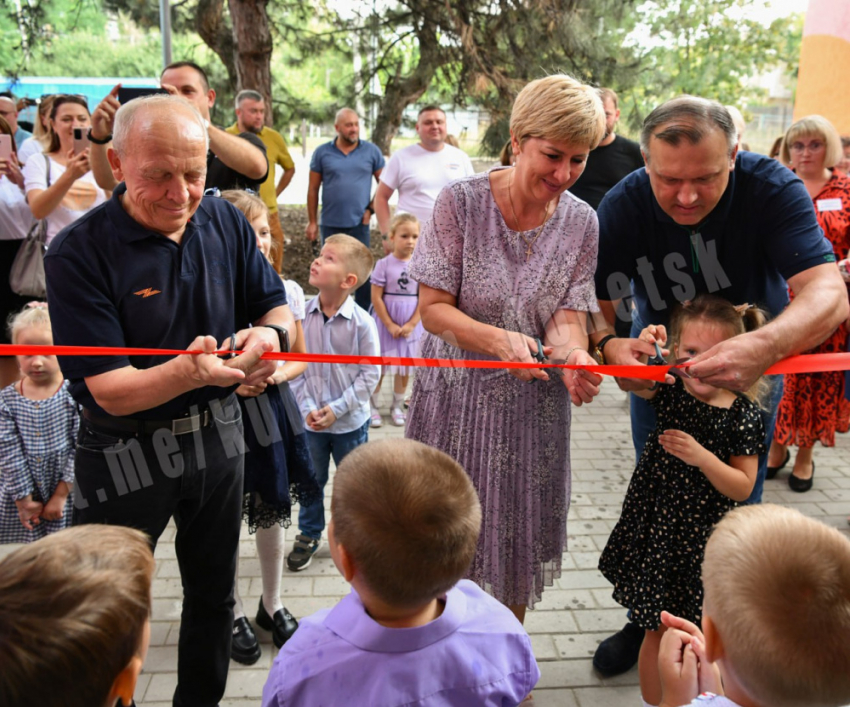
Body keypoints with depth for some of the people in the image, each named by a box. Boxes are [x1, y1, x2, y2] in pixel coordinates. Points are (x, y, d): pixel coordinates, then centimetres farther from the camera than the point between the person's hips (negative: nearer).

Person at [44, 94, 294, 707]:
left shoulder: (225, 223, -4)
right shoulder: (79, 254, -19)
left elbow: (278, 307, 2)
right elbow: (112, 391, -23)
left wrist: (269, 334, -22)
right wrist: (191, 370, -41)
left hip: (218, 437, 5)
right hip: (125, 455, -4)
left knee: (213, 597, 22)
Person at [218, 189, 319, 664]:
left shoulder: (287, 291, -2)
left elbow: (299, 359, 6)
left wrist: (272, 376, -13)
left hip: (272, 413, 3)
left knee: (272, 514, 16)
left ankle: (272, 605, 38)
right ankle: (235, 615, 33)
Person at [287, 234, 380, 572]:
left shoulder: (361, 322, -17)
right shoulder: (302, 315, -9)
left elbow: (370, 373, -13)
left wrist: (337, 408, -17)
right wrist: (307, 407, -13)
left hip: (350, 421, -2)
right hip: (310, 420, 2)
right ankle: (308, 535, 39)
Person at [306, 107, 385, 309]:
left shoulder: (371, 151, 2)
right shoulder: (322, 152, 2)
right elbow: (313, 189, 5)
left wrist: (372, 208, -2)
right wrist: (312, 222, 3)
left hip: (360, 224, -1)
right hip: (331, 224, 1)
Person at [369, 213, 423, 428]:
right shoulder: (384, 264, -9)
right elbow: (376, 298, -10)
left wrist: (411, 324, -10)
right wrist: (390, 325, -12)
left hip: (411, 325, 3)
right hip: (385, 323, -2)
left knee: (405, 366, 12)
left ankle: (398, 406, 27)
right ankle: (372, 406, 19)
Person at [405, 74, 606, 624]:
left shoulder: (581, 222, -2)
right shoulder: (461, 202, -12)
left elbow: (567, 313, -8)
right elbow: (433, 308, -12)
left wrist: (573, 356, -32)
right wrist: (498, 339, -31)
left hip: (534, 406, 3)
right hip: (457, 399, -2)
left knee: (520, 542, 15)